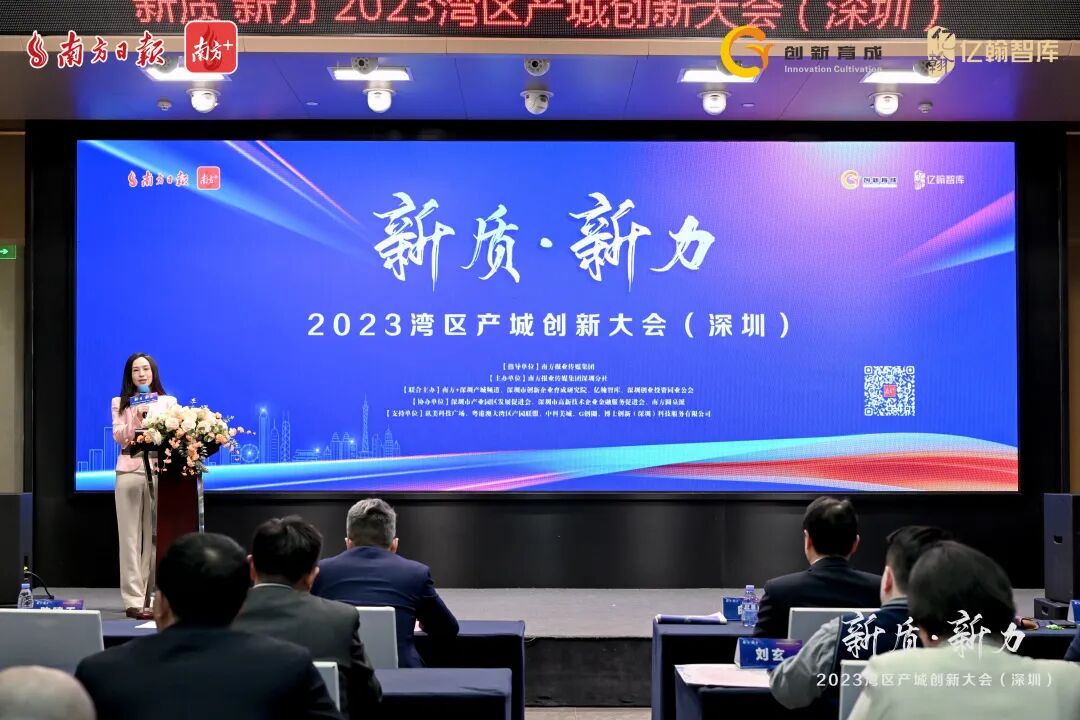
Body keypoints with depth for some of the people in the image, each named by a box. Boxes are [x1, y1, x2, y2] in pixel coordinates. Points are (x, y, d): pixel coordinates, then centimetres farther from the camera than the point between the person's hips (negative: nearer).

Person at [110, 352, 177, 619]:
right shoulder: (121, 403, 12)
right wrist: (137, 417, -10)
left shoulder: (168, 401, 11)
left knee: (155, 537, -2)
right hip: (130, 472, 0)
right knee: (131, 537, -3)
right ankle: (134, 600, -4)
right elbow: (119, 437, 1)